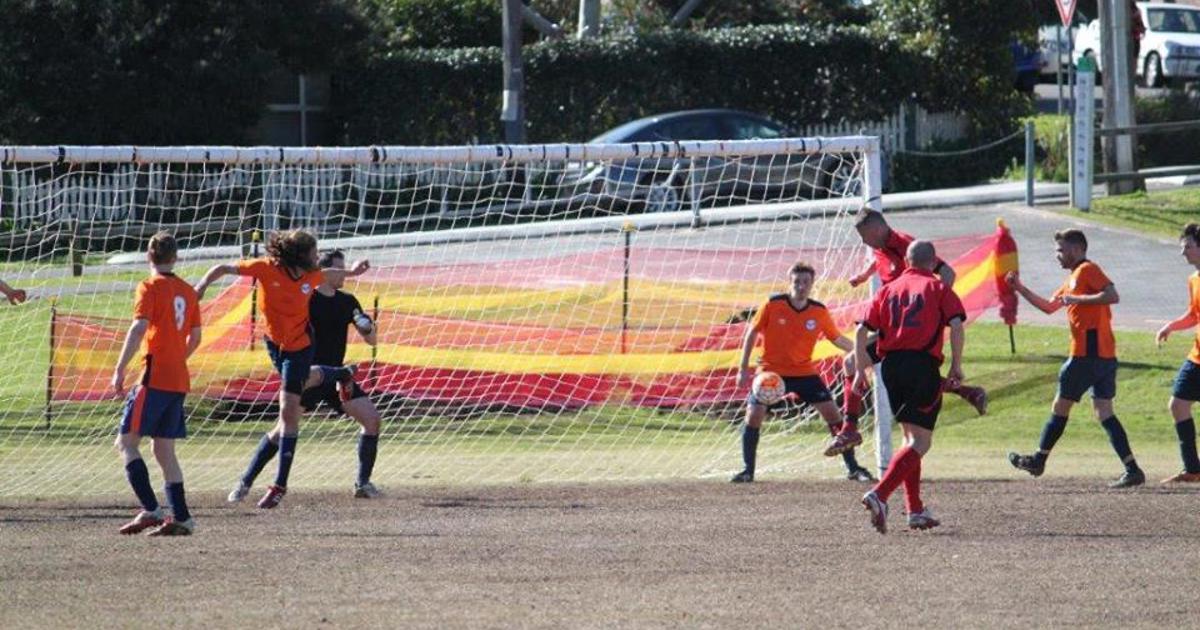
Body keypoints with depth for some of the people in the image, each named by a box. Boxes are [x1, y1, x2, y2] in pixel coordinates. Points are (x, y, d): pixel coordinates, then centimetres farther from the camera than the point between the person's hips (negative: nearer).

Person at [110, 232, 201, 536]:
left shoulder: (150, 287, -6)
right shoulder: (187, 291, 14)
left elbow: (139, 328, -18)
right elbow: (195, 337, 18)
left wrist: (120, 370, -17)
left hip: (155, 377, -7)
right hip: (180, 380, 7)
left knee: (126, 441, -4)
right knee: (164, 449, 12)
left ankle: (151, 510, -17)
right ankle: (181, 517, 5)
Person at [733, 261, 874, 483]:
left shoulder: (819, 312, -6)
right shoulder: (773, 305, -11)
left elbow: (837, 338, 8)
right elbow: (752, 333, -3)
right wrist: (743, 369, -6)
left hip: (804, 372, 2)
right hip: (771, 371, -2)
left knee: (832, 412, -5)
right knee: (754, 415, -13)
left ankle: (853, 468, 6)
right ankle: (748, 470, 2)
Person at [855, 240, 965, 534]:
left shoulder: (889, 289, 16)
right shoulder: (938, 287, 4)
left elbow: (862, 330, 9)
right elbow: (956, 324, -10)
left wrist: (860, 369, 14)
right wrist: (956, 366, -3)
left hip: (891, 365, 5)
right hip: (923, 364, -5)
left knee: (910, 437, 19)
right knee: (920, 442, -6)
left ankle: (915, 510, 17)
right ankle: (879, 495, -26)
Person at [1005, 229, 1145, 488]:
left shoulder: (1087, 270, -7)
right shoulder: (1073, 278, 23)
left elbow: (1112, 296, -21)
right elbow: (1049, 306, 32)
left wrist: (1078, 299, -17)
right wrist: (1020, 288, 26)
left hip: (1087, 354, -9)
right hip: (1105, 356, 9)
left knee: (1061, 406, 5)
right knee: (1104, 413, 4)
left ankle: (1038, 460, 17)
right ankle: (1132, 470, -6)